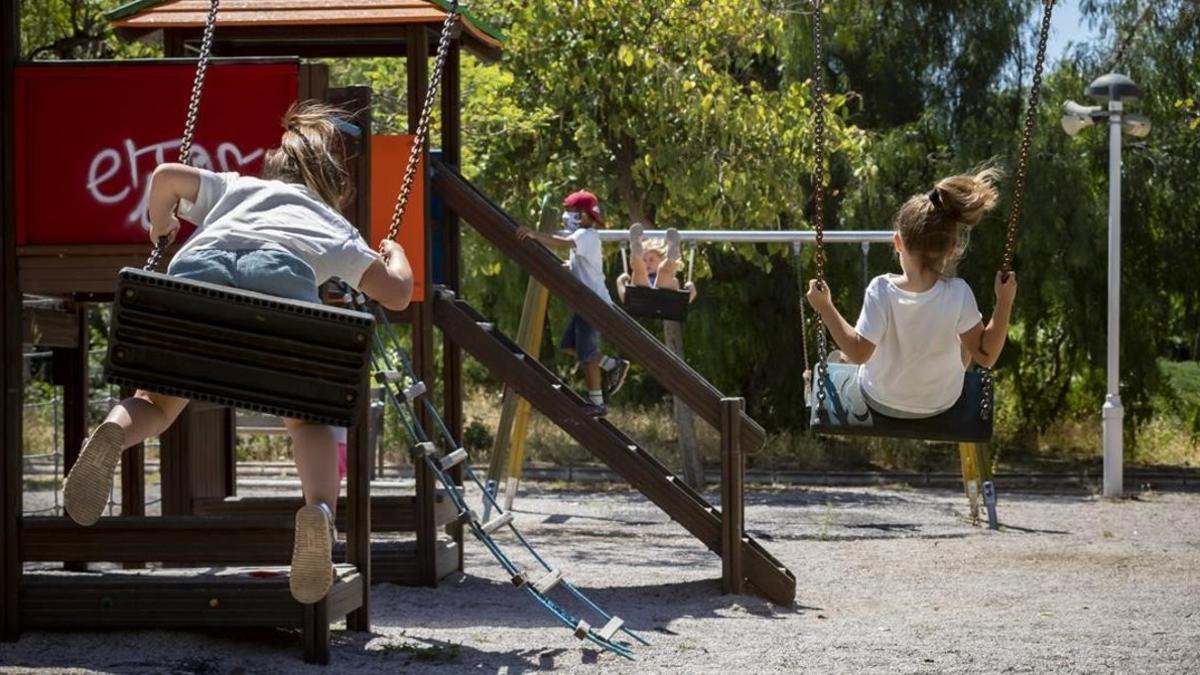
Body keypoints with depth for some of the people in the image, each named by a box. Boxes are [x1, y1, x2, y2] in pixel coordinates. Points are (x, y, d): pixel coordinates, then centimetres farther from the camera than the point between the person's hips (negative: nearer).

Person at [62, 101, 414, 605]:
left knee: (159, 402, 14)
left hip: (198, 264, 1)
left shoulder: (238, 187, 42)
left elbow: (167, 176, 28)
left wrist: (159, 228, 48)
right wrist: (395, 254, 59)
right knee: (308, 418, 11)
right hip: (282, 271, -1)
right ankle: (320, 509, -21)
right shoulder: (336, 227, 39)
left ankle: (114, 433, -23)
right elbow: (397, 294, 36)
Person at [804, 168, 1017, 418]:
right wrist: (1004, 303, -21)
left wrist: (825, 308, -18)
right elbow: (986, 355, -24)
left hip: (881, 402, 0)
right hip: (941, 404, 0)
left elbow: (858, 352, -26)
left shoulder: (882, 291, -31)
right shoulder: (958, 294, -29)